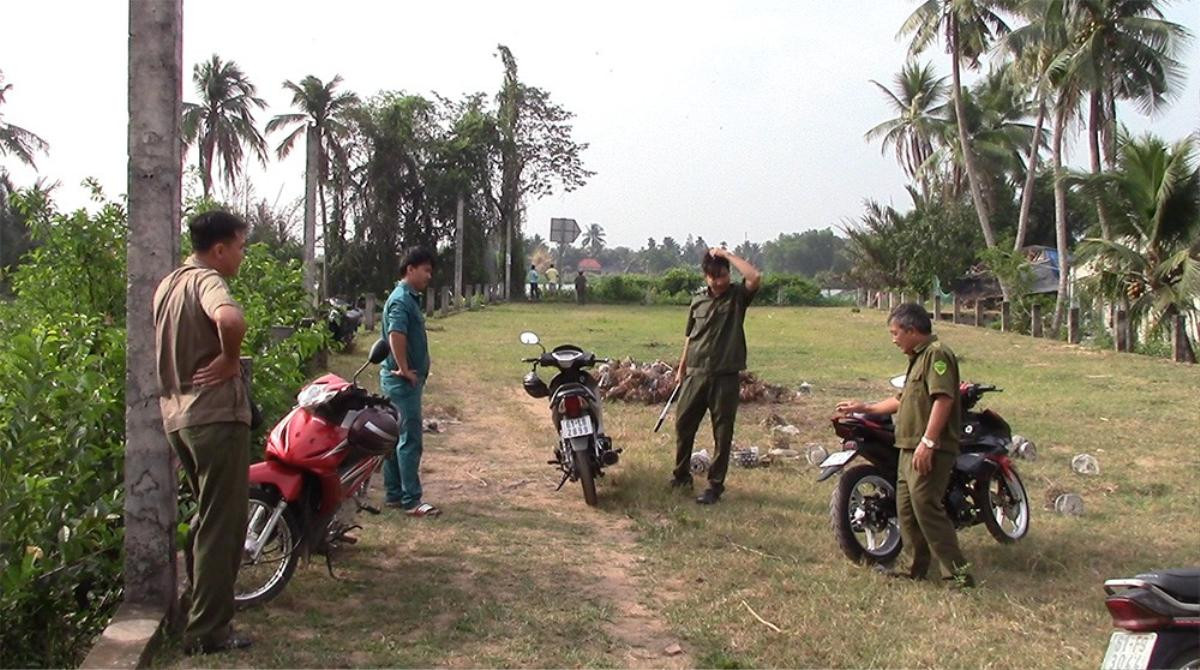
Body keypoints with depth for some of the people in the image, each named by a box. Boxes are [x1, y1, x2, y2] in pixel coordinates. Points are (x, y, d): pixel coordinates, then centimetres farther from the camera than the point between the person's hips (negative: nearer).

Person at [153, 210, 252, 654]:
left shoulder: (168, 284, 15)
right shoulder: (206, 280, -14)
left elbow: (157, 347, 25)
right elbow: (230, 319, -37)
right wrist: (230, 359, -21)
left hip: (178, 416, 9)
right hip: (217, 415, -9)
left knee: (207, 516, 23)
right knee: (221, 523, -1)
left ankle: (200, 605, 33)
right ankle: (208, 630, 4)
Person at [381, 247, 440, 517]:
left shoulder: (409, 298, 16)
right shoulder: (402, 300, -16)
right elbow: (396, 335, -30)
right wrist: (405, 370, -23)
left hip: (400, 381, 10)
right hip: (403, 381, -10)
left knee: (395, 439, 14)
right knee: (410, 440, -7)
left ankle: (394, 494, 21)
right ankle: (411, 500, -2)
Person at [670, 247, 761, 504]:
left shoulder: (737, 296, -3)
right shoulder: (698, 300, 8)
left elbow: (755, 277, -25)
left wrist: (727, 255, -18)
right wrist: (681, 368, 19)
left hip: (726, 376, -4)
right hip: (696, 373, 4)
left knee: (722, 433, 2)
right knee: (683, 424, 9)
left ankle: (715, 485, 12)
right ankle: (682, 474, 27)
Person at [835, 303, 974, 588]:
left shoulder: (936, 353, -10)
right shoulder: (918, 358, 23)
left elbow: (943, 399, -21)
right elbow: (903, 400, 30)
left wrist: (927, 441, -27)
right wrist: (864, 408, 31)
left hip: (930, 451, -10)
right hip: (910, 447, 11)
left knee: (925, 507, -15)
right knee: (906, 508, 12)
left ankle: (958, 573, -11)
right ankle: (917, 568, 20)